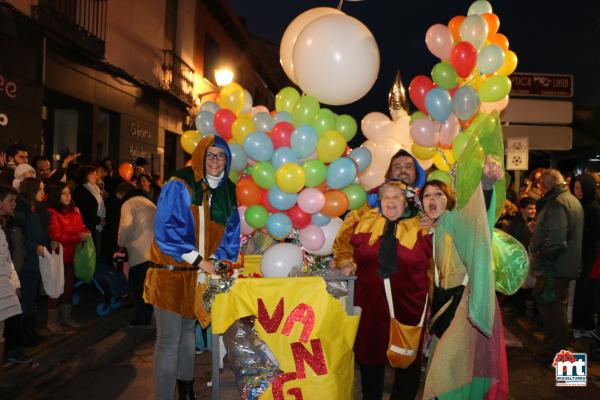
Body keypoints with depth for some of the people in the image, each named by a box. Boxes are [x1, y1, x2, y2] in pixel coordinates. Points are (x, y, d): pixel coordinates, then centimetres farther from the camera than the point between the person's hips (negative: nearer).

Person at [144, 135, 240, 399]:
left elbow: (231, 233, 8)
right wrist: (199, 261, -18)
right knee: (169, 340, -2)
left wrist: (216, 262, -7)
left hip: (199, 275, 5)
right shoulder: (178, 187, -12)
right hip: (171, 274, -5)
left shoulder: (227, 192, 4)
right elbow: (165, 230, -17)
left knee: (188, 331, 19)